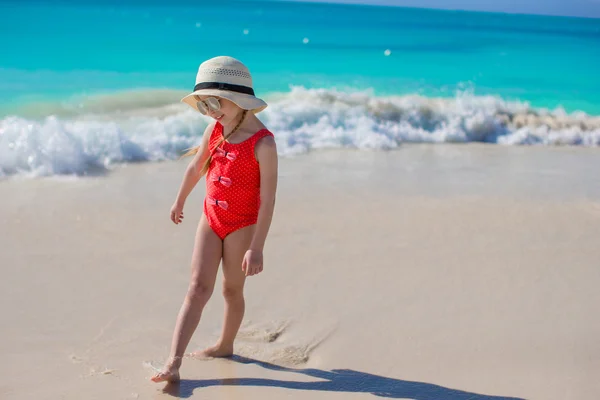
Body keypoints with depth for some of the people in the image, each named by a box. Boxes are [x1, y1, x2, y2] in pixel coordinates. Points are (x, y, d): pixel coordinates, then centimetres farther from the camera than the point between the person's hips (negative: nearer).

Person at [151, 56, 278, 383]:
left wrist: (256, 248, -24)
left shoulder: (263, 143, -21)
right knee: (198, 287, -2)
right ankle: (173, 361, -7)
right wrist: (179, 201, 28)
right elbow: (196, 166, 17)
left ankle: (225, 345, 35)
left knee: (232, 289, 11)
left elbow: (268, 199, -22)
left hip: (242, 225, -5)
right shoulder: (214, 130, -1)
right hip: (210, 220, 5)